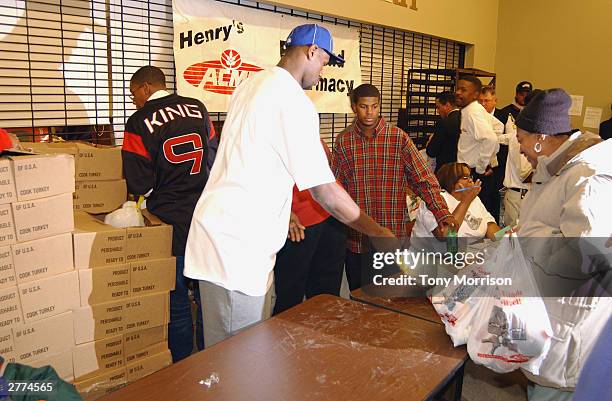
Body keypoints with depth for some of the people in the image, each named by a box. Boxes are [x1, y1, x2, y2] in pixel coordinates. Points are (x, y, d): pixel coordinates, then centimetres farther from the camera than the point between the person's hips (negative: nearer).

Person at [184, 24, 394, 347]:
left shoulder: (251, 84, 13)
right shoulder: (295, 102, -15)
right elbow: (325, 190, -15)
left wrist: (285, 212, 25)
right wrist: (383, 235, -5)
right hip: (236, 245, -9)